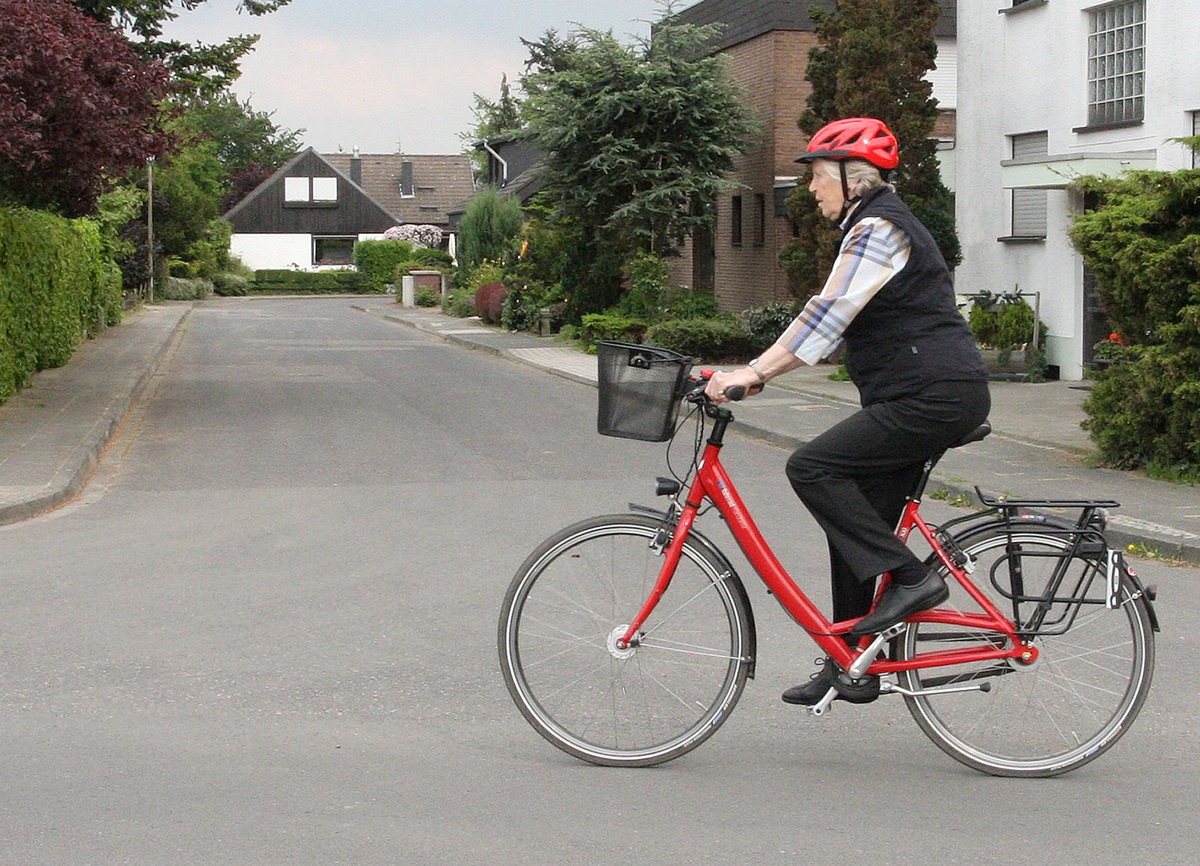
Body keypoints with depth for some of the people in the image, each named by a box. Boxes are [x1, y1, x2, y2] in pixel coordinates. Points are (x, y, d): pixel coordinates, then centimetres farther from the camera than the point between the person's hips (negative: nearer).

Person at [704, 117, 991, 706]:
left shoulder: (877, 228, -12)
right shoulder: (874, 225, 20)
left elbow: (827, 315, -21)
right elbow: (835, 324, 20)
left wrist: (754, 371, -23)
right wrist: (761, 371, 12)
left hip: (933, 398, -10)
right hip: (928, 397, 10)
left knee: (812, 468, -15)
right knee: (856, 526, 10)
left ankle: (909, 578, -11)